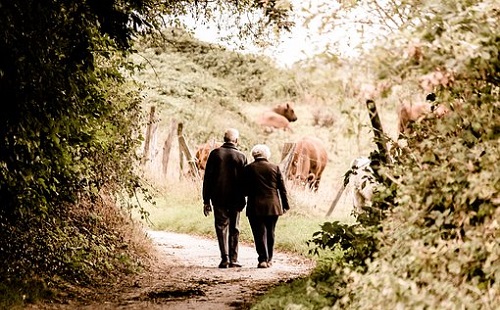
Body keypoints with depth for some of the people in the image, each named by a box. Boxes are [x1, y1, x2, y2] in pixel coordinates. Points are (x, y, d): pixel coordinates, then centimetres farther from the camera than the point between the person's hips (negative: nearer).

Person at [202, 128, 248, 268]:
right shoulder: (241, 156, -2)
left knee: (221, 227, 4)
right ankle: (233, 259, 10)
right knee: (234, 229, 10)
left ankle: (225, 258, -9)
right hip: (236, 199, 1)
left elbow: (207, 178, -1)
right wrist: (243, 199, 8)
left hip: (218, 198, 0)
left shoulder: (215, 154, -2)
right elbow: (244, 180, 0)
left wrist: (206, 200, 3)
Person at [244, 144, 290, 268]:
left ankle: (263, 259, -11)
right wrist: (285, 205, 11)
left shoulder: (248, 169, -3)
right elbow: (282, 188, 4)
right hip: (273, 206, 2)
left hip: (255, 207, -2)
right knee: (270, 233, 13)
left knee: (260, 233, -1)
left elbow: (245, 189, -1)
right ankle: (269, 259, 19)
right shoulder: (275, 168, 2)